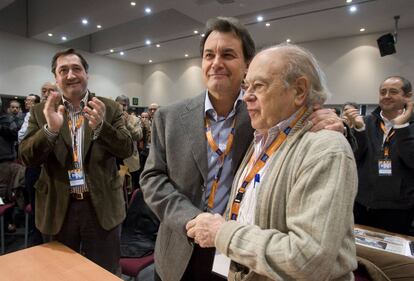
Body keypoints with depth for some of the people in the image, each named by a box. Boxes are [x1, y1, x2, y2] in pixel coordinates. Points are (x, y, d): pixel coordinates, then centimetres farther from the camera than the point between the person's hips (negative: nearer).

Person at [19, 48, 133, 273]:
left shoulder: (109, 108, -2)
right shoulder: (41, 112, 2)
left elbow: (127, 150, -10)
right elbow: (26, 158, -6)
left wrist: (100, 125, -28)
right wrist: (50, 129, -25)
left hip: (101, 206, -1)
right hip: (59, 208, 2)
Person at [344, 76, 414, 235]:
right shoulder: (367, 122, 1)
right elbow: (354, 158, -7)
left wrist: (401, 126, -21)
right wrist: (359, 128, -19)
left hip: (397, 208, -1)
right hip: (361, 203, 2)